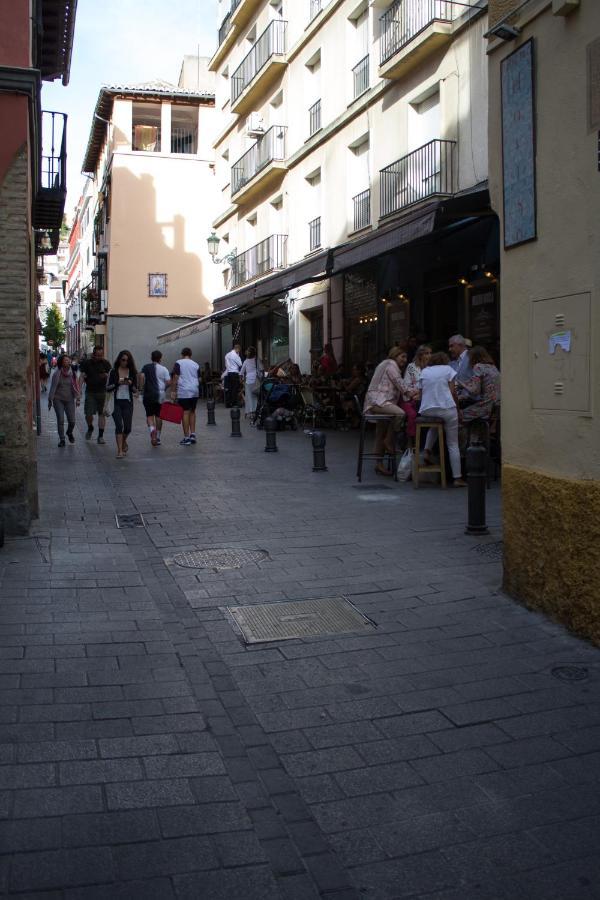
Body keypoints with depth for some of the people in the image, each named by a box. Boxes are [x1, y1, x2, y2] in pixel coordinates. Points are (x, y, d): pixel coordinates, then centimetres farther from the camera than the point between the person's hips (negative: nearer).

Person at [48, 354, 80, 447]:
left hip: (69, 400, 2)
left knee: (72, 421, -1)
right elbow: (53, 387, -4)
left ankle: (69, 433, 31)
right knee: (60, 420, -7)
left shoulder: (72, 373, 1)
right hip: (58, 399, -2)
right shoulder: (57, 374, -7)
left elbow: (75, 386, 6)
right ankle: (62, 439, 7)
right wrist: (50, 400, -5)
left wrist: (77, 398, 2)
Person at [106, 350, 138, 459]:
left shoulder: (132, 372, 6)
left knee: (127, 427, 2)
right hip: (116, 402, -1)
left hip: (128, 402, 2)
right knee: (119, 426, -12)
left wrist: (131, 384, -14)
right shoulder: (113, 372, 2)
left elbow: (135, 391, 6)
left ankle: (123, 442, 34)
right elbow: (108, 388, 1)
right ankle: (120, 450, -8)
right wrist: (117, 383, -15)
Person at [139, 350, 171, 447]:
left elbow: (141, 376, -12)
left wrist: (141, 389, -5)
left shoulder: (145, 367, 4)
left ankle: (152, 429, -25)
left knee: (149, 415, 5)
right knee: (158, 415, 9)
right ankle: (158, 438, 13)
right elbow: (168, 382, -4)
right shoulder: (164, 369, 3)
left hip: (148, 395, 0)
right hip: (160, 395, 0)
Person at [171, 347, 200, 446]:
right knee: (192, 412, 17)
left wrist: (173, 391, -6)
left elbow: (175, 377, -8)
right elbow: (199, 379, 15)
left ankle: (186, 438, -5)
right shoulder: (196, 365, 12)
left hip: (183, 392, -5)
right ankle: (193, 435, 14)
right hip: (195, 391, 5)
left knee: (185, 413, -5)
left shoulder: (178, 363, -1)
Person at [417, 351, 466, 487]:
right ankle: (457, 478, 2)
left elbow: (420, 396, 11)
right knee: (453, 444, 5)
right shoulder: (448, 369, 8)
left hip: (426, 410, 3)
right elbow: (453, 392, 0)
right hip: (446, 409, -3)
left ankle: (427, 450, 16)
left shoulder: (424, 372, 16)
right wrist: (458, 408, 10)